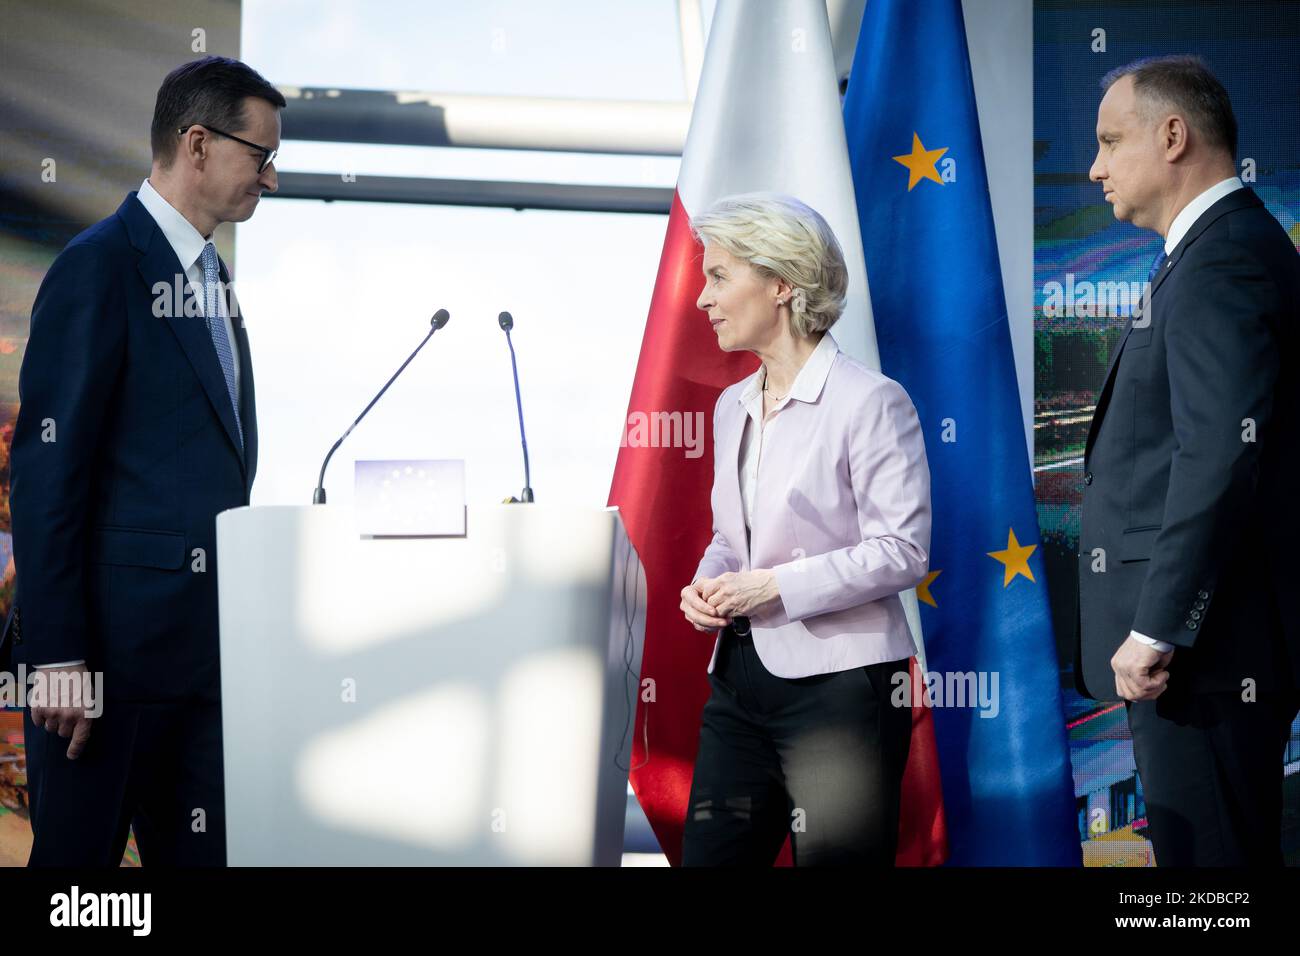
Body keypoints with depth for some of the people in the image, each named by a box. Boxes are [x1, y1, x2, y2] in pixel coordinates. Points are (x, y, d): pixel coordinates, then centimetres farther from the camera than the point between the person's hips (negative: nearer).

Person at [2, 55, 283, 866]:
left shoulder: (213, 276, 16)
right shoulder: (100, 268, -10)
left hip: (205, 639, 8)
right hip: (116, 642, -8)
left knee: (199, 852, 10)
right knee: (79, 853, 2)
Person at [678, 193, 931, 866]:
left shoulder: (870, 400, -8)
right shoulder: (733, 407, 16)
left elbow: (902, 551, -14)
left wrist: (775, 586, -17)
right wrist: (707, 586, 3)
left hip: (839, 684, -7)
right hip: (739, 678, 7)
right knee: (708, 857, 5)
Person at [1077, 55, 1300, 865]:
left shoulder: (1222, 262, -15)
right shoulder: (1229, 250, 18)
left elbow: (1222, 459, -24)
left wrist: (1156, 631, -22)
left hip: (1206, 647, -11)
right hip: (1207, 644, 11)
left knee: (1209, 855, -6)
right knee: (1211, 847, 15)